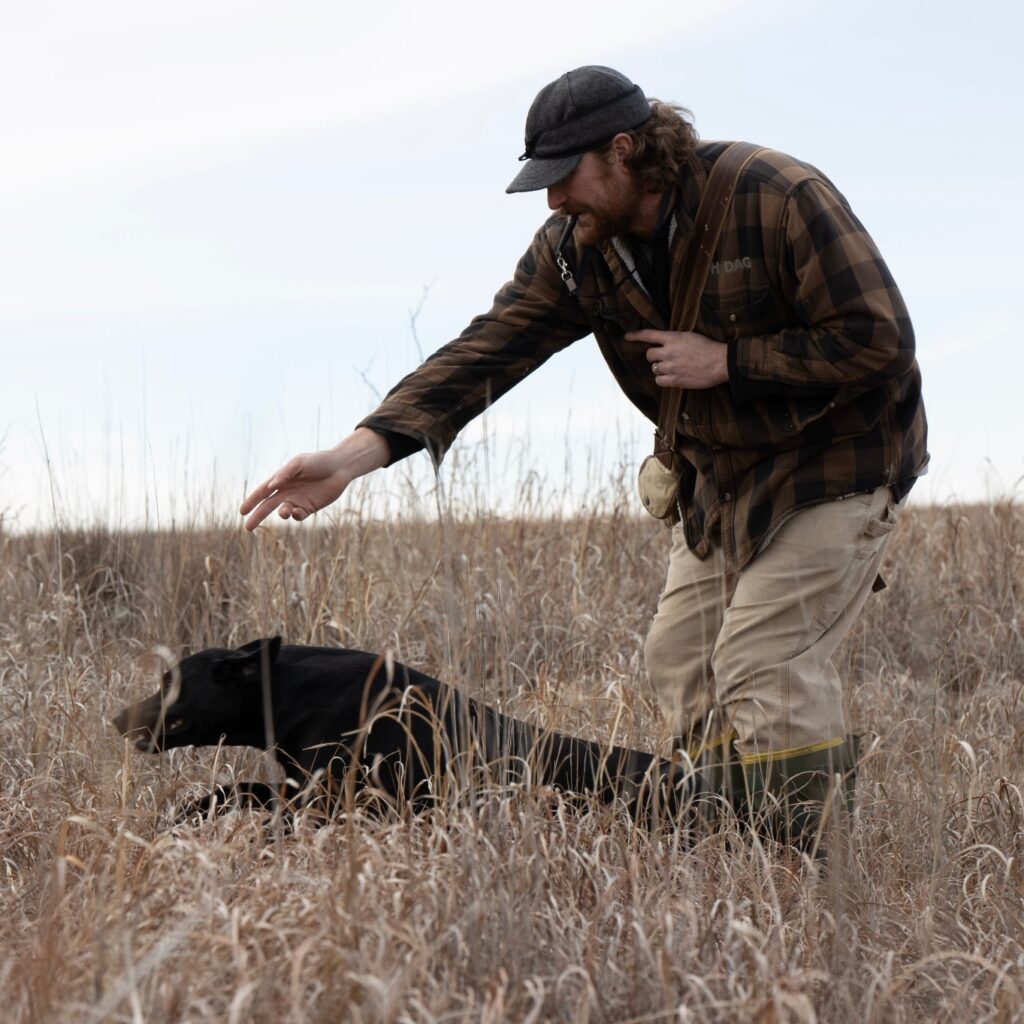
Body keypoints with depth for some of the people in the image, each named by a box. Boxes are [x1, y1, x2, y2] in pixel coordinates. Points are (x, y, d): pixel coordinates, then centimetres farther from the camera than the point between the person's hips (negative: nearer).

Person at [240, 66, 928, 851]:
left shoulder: (779, 199, -26)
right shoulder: (574, 250, -7)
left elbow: (881, 339, -25)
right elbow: (486, 351, -15)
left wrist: (726, 361, -26)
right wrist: (356, 454, -28)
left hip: (834, 461, -7)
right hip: (720, 472, 7)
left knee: (764, 663, -16)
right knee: (681, 661, 5)